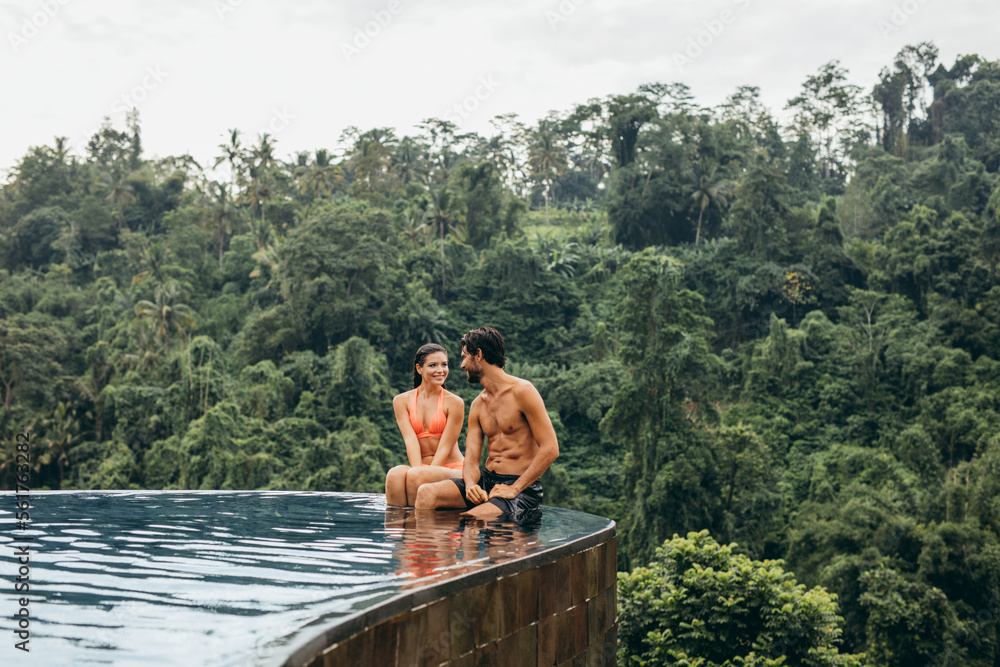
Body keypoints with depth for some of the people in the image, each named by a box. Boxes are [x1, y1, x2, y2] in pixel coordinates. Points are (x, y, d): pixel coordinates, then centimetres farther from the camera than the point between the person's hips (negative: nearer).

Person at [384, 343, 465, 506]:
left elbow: (445, 447, -7)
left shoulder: (454, 402, -1)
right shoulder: (402, 401, 8)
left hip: (452, 469, -2)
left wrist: (421, 474, -20)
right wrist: (417, 469, -23)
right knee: (395, 474, -32)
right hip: (421, 467, 2)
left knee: (417, 475, -34)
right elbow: (410, 440, -5)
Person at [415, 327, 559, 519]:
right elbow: (471, 461, 9)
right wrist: (471, 485, -15)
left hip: (522, 488, -7)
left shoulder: (522, 391, -8)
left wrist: (514, 489, -18)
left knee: (470, 519, -33)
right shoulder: (478, 404, 14)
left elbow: (550, 449, -14)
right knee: (426, 493, -15)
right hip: (486, 481, 7)